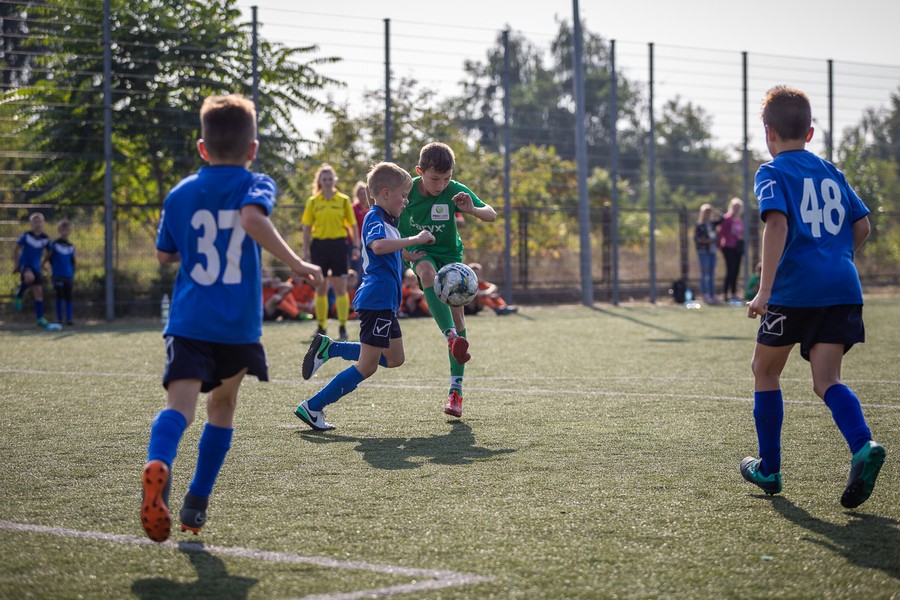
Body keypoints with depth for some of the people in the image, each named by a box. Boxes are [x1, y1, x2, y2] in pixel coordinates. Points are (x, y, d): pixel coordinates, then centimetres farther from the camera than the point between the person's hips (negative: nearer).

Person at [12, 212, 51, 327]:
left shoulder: (45, 238, 0)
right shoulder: (26, 235, -8)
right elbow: (16, 250, -2)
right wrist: (15, 264, -5)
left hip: (36, 267, 4)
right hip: (24, 265, -4)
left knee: (39, 292, 2)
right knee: (29, 277, -38)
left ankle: (40, 318, 7)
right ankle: (19, 295, -11)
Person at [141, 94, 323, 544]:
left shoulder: (180, 194, 10)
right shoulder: (255, 185, 1)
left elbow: (164, 255, 20)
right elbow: (252, 218, -23)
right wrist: (296, 264, -21)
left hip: (189, 321, 0)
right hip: (238, 324, 0)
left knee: (180, 403, -15)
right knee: (222, 405, 20)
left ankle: (158, 465, -48)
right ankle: (196, 504, 21)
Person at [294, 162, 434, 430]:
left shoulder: (385, 220, 20)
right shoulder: (375, 218, -12)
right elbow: (378, 246, -35)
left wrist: (406, 256, 24)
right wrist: (415, 239, -29)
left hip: (384, 303, 10)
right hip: (376, 300, -10)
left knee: (394, 359, 17)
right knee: (366, 367, -7)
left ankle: (329, 348, 16)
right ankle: (312, 407, -3)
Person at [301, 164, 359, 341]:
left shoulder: (343, 200, 3)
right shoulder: (313, 202, 5)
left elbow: (352, 225, 5)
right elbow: (307, 227, 6)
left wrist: (356, 246, -3)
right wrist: (305, 250, 1)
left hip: (338, 245, -1)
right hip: (319, 245, 1)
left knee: (340, 288, -4)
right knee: (320, 288, 7)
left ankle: (343, 327, -3)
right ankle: (321, 327, 16)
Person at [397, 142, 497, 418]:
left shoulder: (455, 191, -15)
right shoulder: (407, 190, -13)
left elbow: (492, 215, -16)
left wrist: (472, 210, -37)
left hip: (450, 253, 1)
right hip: (419, 252, -1)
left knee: (457, 313, -8)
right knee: (427, 270, -38)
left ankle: (456, 388, -2)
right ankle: (451, 337, -52)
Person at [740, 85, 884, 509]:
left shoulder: (772, 173, 0)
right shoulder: (831, 172, 19)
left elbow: (777, 223, -16)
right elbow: (861, 226, 18)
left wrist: (765, 290, -21)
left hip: (795, 288, -5)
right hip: (843, 287, 5)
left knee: (765, 370, 15)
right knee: (826, 380, 0)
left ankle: (768, 468, 21)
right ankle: (863, 447, -28)